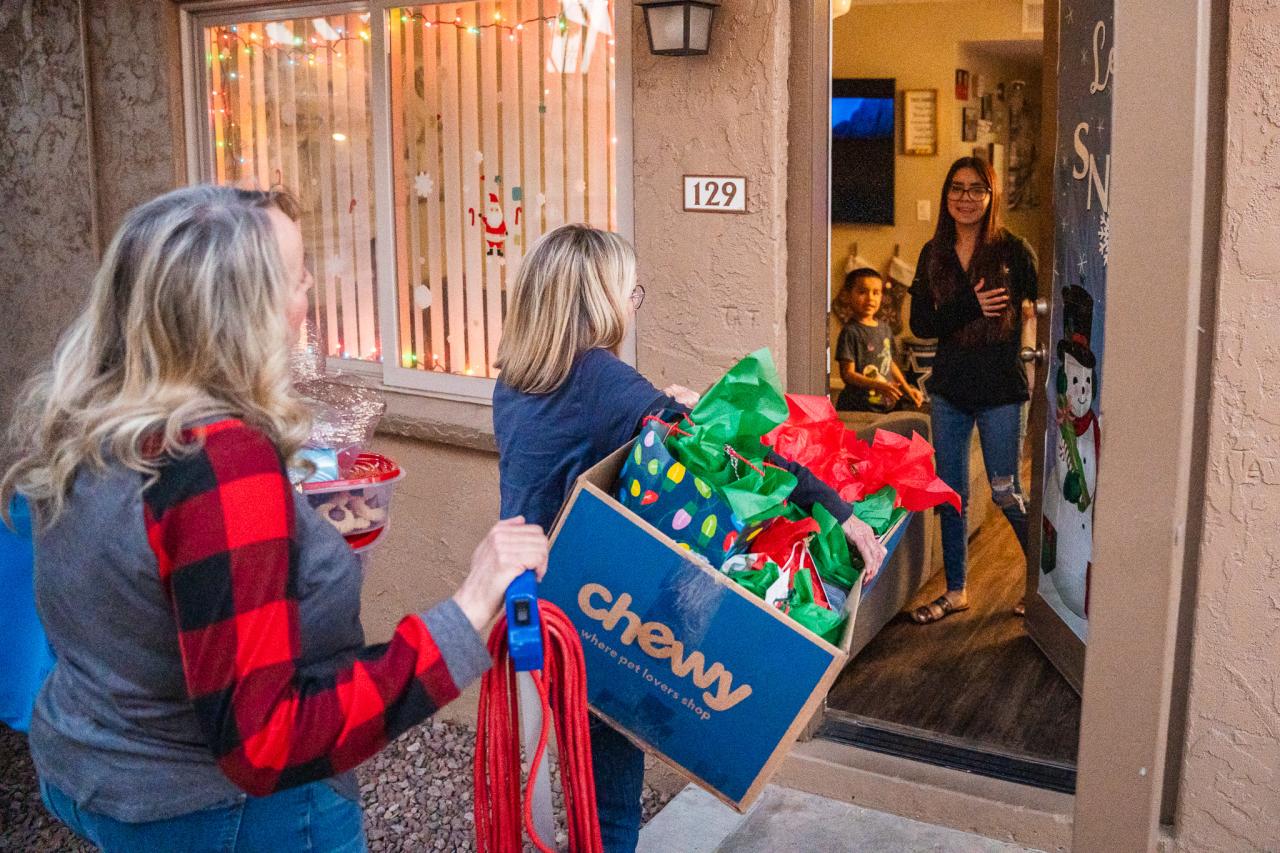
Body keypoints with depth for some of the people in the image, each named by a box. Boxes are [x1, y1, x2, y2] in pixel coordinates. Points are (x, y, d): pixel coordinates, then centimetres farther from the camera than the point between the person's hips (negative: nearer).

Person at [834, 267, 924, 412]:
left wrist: (907, 389, 16)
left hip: (887, 404, 7)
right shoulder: (850, 331, -11)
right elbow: (847, 374, -16)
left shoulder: (885, 329, 11)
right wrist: (878, 386, -26)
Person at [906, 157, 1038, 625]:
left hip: (1000, 390, -4)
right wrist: (970, 306, -16)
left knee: (1006, 493, 2)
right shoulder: (934, 254, 5)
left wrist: (1029, 310, -20)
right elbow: (920, 323, -3)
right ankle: (955, 590, 24)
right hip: (949, 388, 4)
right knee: (950, 494, 10)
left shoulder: (1013, 250, -6)